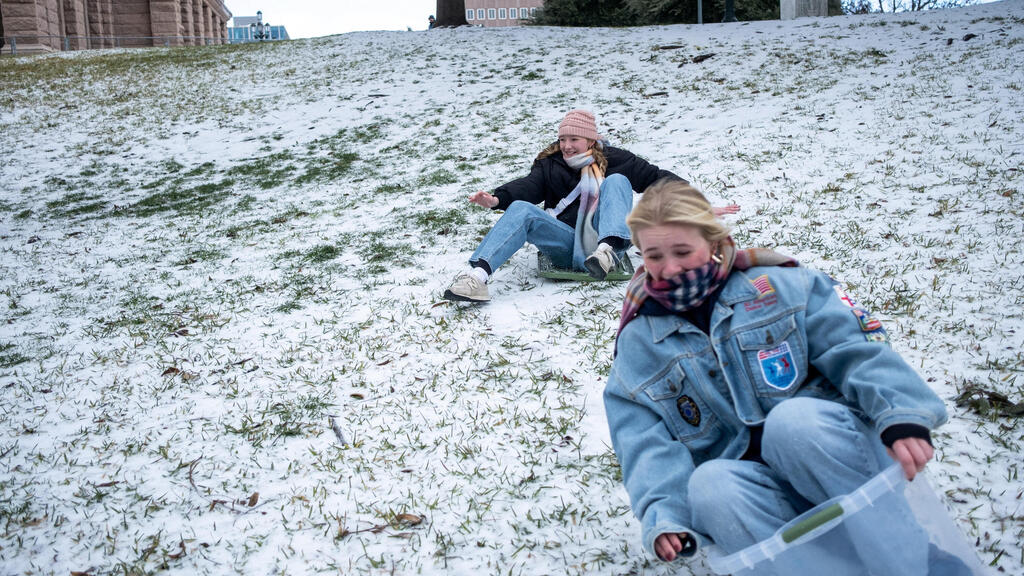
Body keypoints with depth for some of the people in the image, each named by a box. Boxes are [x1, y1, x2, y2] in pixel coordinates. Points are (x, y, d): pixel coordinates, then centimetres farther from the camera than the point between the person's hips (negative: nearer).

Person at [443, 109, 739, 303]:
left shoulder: (615, 161, 15)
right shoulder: (549, 164, 18)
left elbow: (658, 179, 13)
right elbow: (528, 186, -1)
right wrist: (497, 198, -23)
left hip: (600, 239, -1)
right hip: (566, 245, 1)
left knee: (616, 181, -20)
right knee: (521, 209, -24)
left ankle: (607, 250, -46)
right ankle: (478, 275, -46)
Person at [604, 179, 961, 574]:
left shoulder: (778, 287, 5)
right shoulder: (637, 343, 10)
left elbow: (859, 350, -6)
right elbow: (644, 441, -2)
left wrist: (902, 417, -25)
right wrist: (664, 515, -21)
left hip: (836, 450, -1)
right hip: (754, 482, 1)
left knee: (795, 418, -34)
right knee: (710, 484, -32)